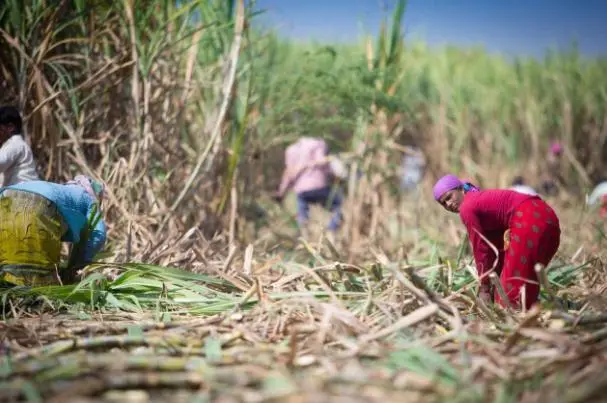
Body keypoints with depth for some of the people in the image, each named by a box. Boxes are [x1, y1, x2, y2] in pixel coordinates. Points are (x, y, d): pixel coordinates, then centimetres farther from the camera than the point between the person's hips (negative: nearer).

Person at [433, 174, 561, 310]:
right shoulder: (481, 199, 25)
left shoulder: (467, 208, 0)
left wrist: (484, 288, 6)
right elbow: (494, 244, 24)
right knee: (526, 279, 19)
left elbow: (480, 249, 0)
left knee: (513, 287, -3)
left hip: (529, 221, -10)